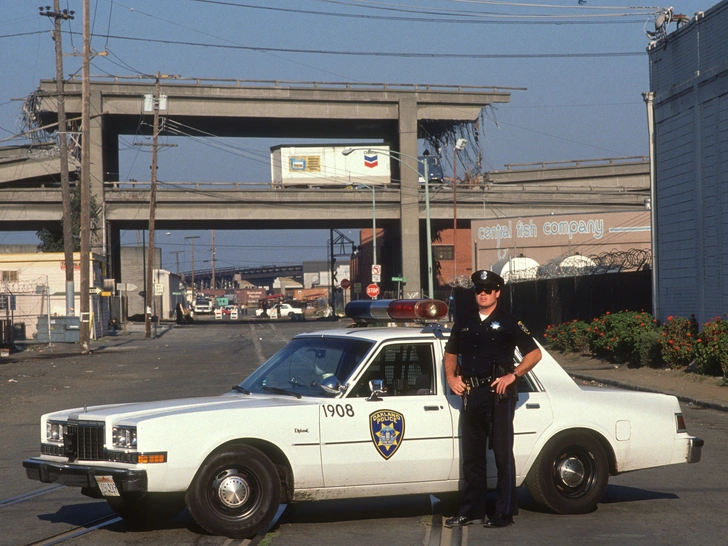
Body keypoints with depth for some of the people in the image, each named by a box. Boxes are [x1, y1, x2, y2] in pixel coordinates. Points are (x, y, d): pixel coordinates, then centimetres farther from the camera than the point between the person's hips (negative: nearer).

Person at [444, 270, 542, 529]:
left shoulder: (509, 323, 0)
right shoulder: (463, 323, 15)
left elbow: (534, 353, -1)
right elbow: (450, 353, 25)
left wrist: (512, 375, -12)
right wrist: (451, 377, 8)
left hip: (498, 394, -5)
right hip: (471, 395, 6)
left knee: (503, 456, -3)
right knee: (471, 456, 9)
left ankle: (504, 513, 0)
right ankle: (471, 511, 16)